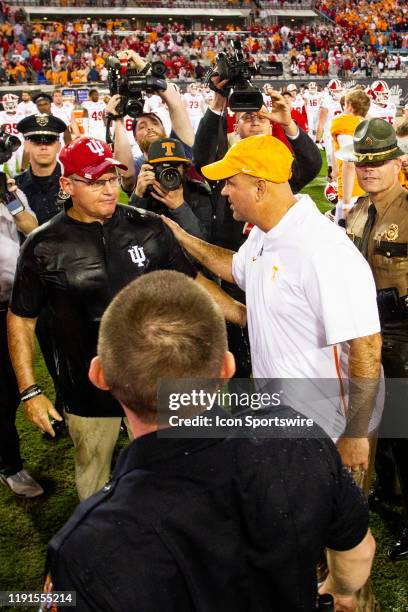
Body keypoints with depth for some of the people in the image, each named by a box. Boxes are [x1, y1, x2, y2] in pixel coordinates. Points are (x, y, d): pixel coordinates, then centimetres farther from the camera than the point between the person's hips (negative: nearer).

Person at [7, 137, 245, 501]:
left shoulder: (148, 228, -7)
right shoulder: (44, 247, -10)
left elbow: (193, 281, 2)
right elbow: (21, 320, -1)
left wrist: (247, 317, -4)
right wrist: (30, 391, -5)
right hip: (87, 389, -1)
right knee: (94, 478, 20)